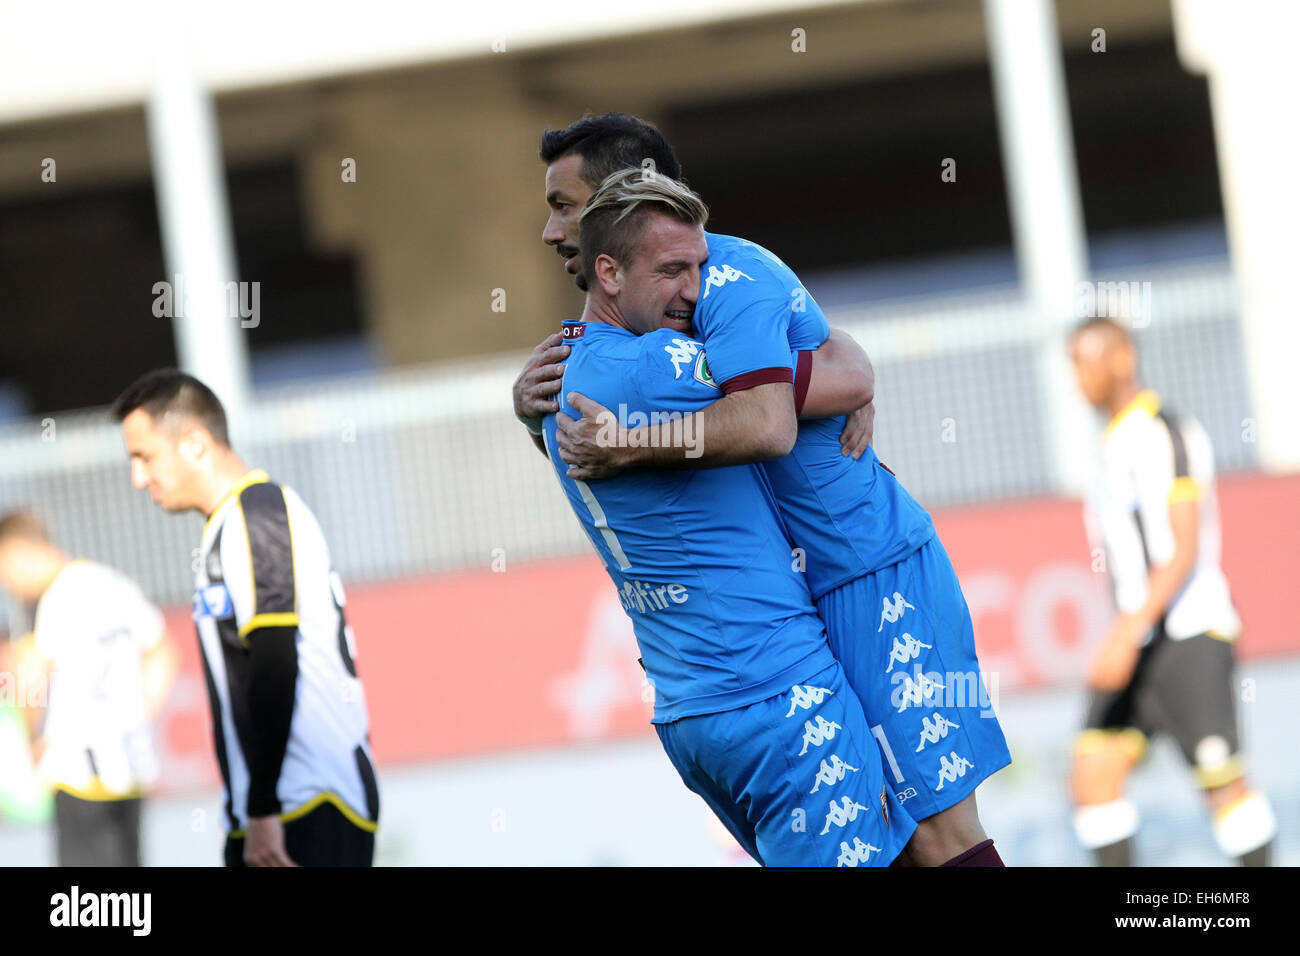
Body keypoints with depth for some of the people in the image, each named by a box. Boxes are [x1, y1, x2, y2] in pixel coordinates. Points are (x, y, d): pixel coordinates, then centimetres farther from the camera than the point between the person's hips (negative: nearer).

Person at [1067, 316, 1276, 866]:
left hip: (1188, 637, -9)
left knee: (1224, 784, -5)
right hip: (1138, 648, 9)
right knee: (1092, 779, -1)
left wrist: (1127, 634, -29)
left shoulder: (1164, 434, -13)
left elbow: (1185, 551, -21)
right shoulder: (1116, 443, 16)